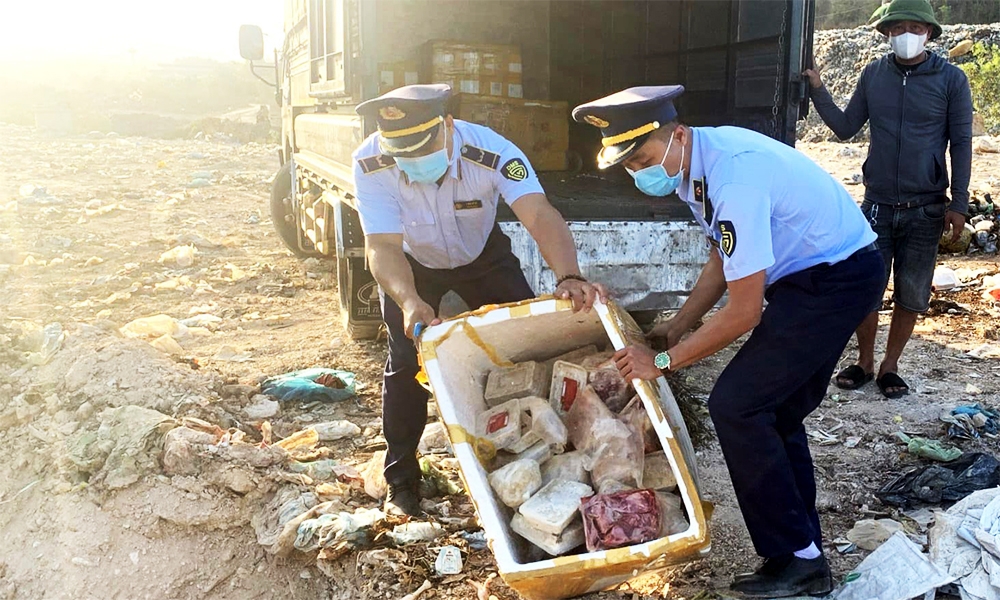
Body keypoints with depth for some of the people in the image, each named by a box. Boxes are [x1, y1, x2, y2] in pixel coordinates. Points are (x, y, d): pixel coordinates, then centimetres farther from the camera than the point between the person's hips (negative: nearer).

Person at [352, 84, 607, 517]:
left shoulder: (491, 152, -37)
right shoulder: (371, 165, -34)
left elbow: (540, 217, -49)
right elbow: (383, 246, -39)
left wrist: (569, 277, -68)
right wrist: (409, 301, -59)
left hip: (481, 254, 1)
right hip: (411, 265, 0)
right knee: (405, 362, -10)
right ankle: (401, 480, 9)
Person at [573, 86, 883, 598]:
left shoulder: (733, 179, -30)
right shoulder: (695, 163, -1)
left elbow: (743, 312, -25)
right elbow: (724, 259, 13)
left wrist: (662, 361, -17)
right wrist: (676, 327, 8)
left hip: (837, 280, -10)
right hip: (805, 274, 10)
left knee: (735, 405, -11)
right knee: (775, 411, 14)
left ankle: (797, 558, 1)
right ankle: (805, 554, 25)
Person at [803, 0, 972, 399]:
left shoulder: (951, 79, -4)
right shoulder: (873, 75, 2)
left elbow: (961, 144, -2)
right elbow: (846, 128, 7)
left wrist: (959, 205, -5)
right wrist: (818, 90, -5)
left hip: (925, 209, -1)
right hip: (877, 204, 1)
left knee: (911, 295, 7)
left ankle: (889, 367, 23)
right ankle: (864, 363, 22)